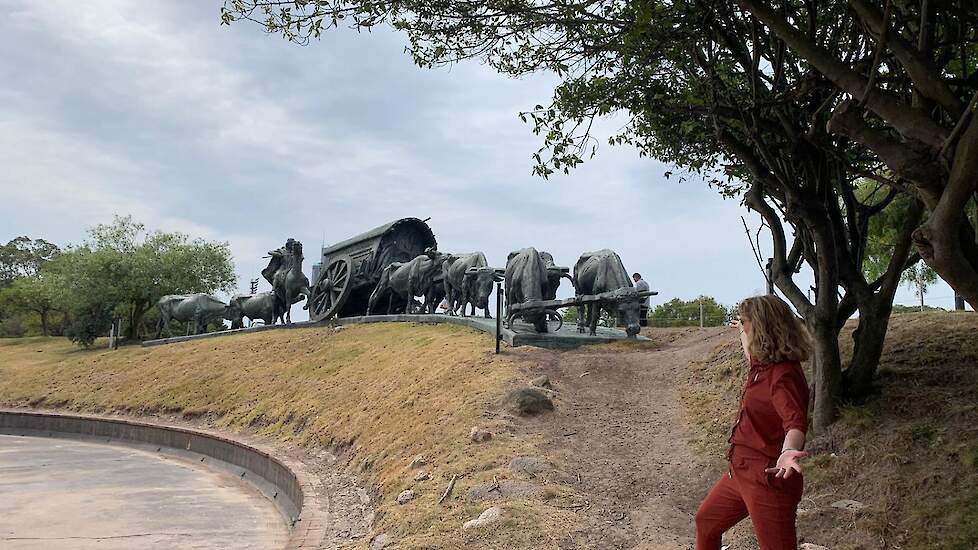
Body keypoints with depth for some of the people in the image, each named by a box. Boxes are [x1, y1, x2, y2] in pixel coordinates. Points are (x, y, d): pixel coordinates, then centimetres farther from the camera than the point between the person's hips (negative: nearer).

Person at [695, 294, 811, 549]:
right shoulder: (762, 365, 6)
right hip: (740, 472, 10)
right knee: (706, 520, 25)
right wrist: (743, 332, 50)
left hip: (767, 478, -10)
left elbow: (795, 423, -37)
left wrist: (788, 451, -58)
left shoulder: (783, 375, -22)